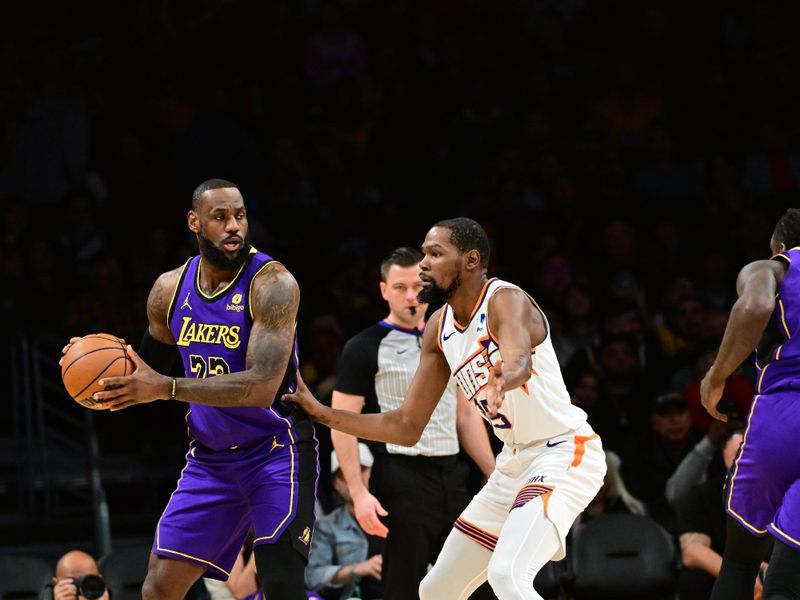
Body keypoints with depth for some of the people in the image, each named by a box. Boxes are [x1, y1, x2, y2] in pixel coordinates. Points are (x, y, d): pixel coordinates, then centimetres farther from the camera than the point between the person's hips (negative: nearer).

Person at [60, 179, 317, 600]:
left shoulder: (272, 283, -19)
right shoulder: (170, 289, 1)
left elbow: (262, 387, -30)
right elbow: (151, 365, 19)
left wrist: (166, 388, -35)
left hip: (275, 451, -6)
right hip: (210, 457, 6)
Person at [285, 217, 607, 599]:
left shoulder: (506, 301, -19)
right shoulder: (439, 329, 5)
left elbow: (520, 363, -43)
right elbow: (407, 427, 10)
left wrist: (502, 380, -67)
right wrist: (322, 414, 2)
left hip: (563, 453, -9)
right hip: (514, 463, 9)